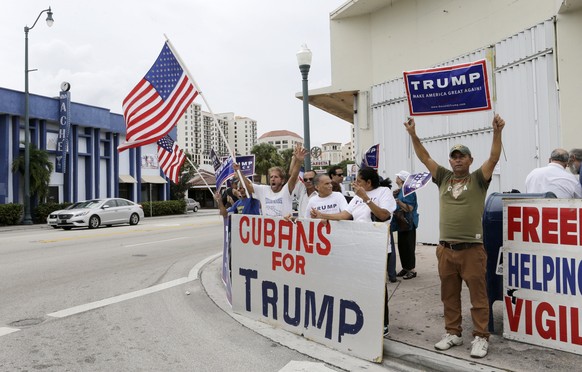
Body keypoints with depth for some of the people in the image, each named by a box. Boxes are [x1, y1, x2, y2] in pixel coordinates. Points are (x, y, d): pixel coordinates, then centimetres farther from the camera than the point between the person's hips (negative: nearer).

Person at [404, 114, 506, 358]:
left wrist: (497, 132, -23)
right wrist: (413, 135, 0)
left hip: (472, 249, -4)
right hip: (445, 248, 4)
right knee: (449, 295, 12)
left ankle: (481, 337, 14)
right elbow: (425, 158, 8)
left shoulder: (478, 179, 2)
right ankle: (453, 333, 25)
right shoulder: (443, 178, 11)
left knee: (478, 296, 3)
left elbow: (494, 158, -11)